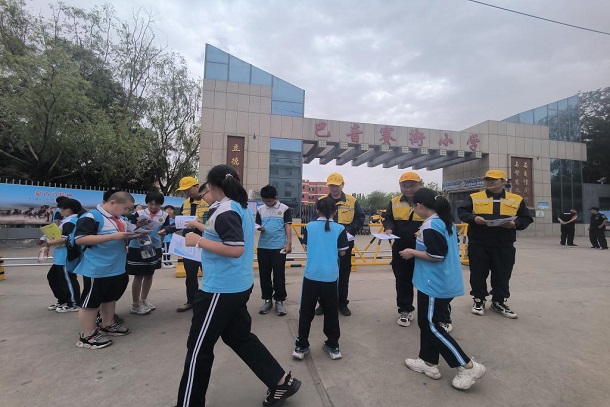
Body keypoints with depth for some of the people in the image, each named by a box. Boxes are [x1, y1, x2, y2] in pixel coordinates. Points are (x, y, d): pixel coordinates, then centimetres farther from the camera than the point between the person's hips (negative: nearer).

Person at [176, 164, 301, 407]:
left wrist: (199, 241, -21)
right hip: (238, 285, 10)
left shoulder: (226, 211, -20)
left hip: (221, 289, -10)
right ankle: (282, 381, 28)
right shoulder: (242, 207, 9)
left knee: (198, 348, 9)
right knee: (239, 336, 21)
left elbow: (236, 249, -28)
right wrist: (204, 231, 23)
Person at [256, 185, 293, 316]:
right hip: (263, 247, 4)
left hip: (279, 247, -3)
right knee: (264, 275, 10)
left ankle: (279, 301, 16)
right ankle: (267, 300, 24)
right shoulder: (260, 209, 7)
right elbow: (257, 225, 11)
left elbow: (288, 227, -4)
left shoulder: (285, 209, -3)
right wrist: (259, 228, -13)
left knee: (279, 275, 3)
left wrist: (289, 243, -12)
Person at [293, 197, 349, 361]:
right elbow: (342, 252, 2)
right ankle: (333, 346, 26)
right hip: (330, 277, 0)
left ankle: (301, 346, 21)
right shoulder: (340, 229, -5)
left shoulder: (309, 227, -1)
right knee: (331, 312, 15)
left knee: (306, 312, 13)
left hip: (311, 275, 0)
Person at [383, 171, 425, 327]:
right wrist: (389, 229, -17)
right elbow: (388, 219, 6)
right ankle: (405, 310, 28)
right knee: (403, 280, 12)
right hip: (401, 248, 2)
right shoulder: (394, 202, 4)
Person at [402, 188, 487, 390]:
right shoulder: (446, 221, 9)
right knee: (426, 322, 18)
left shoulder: (429, 226, -21)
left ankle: (468, 366, 11)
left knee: (432, 326, 3)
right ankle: (429, 362, 29)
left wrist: (413, 252, -12)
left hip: (435, 285, -10)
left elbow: (436, 256, -24)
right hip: (446, 282, 10)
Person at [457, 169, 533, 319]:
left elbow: (526, 218, 10)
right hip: (478, 244, -1)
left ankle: (498, 302, 28)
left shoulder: (516, 199, 9)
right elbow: (461, 212, 0)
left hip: (504, 246, 1)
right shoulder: (474, 197, 4)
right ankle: (479, 300, 23)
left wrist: (515, 223, -11)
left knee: (502, 275, 10)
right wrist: (474, 218, -18)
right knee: (478, 273, 6)